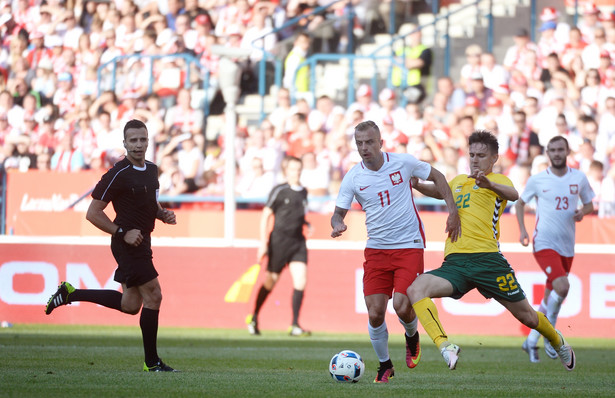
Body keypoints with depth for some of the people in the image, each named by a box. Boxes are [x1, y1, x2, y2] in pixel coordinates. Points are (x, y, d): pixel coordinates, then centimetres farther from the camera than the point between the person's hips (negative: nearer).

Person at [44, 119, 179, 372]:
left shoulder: (152, 170, 9)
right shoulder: (118, 175, -15)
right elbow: (93, 213, -13)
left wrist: (163, 214, 4)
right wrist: (123, 233, -18)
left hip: (140, 242, 9)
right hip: (129, 244, -9)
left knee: (130, 305, 13)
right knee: (153, 295, -10)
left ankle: (71, 294, 24)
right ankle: (152, 362, -1)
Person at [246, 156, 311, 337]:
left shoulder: (303, 192, 10)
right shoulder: (279, 191, -7)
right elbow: (266, 215, -6)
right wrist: (263, 244, -10)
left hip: (298, 241, 4)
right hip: (279, 240, -4)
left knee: (301, 280, -10)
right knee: (271, 280, 6)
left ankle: (294, 325, -7)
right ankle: (253, 318, 26)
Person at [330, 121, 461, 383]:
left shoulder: (403, 162, -6)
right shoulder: (353, 178, -4)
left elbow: (436, 177, 9)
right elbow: (339, 211, 3)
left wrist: (453, 211, 1)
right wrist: (337, 224, -21)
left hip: (410, 246, -2)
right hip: (376, 249, 2)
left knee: (402, 306, -16)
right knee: (375, 313, -7)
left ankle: (412, 336, 20)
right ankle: (384, 366, 16)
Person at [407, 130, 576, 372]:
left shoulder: (498, 180, 7)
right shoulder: (459, 181, 25)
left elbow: (513, 195, -17)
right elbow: (439, 191, 47)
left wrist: (489, 184, -40)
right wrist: (418, 186, 24)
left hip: (486, 258, -4)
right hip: (454, 263, 4)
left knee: (527, 317, 3)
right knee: (415, 289, -24)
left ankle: (557, 341, 36)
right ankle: (445, 346, -35)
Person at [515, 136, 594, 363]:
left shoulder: (579, 178, 5)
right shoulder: (537, 180, -1)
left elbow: (589, 205, 16)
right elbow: (520, 202, 14)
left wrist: (583, 212, -7)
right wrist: (522, 229, 1)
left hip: (567, 247, 4)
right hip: (544, 244, -4)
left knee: (551, 297, 8)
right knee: (562, 287, -24)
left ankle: (531, 342, 22)